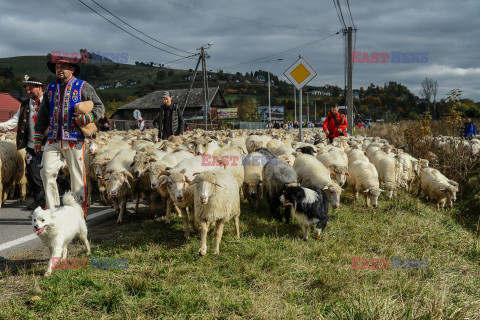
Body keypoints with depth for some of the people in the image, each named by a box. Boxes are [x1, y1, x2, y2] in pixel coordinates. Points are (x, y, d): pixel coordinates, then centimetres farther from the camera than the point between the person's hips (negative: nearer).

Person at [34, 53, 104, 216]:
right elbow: (42, 115, 21)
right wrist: (38, 139, 18)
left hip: (74, 140, -4)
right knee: (47, 172, -7)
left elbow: (99, 107, 4)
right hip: (53, 140, 4)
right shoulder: (51, 88, 16)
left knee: (77, 175, 0)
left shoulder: (83, 87, 3)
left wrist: (85, 118, -14)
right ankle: (53, 209, 4)